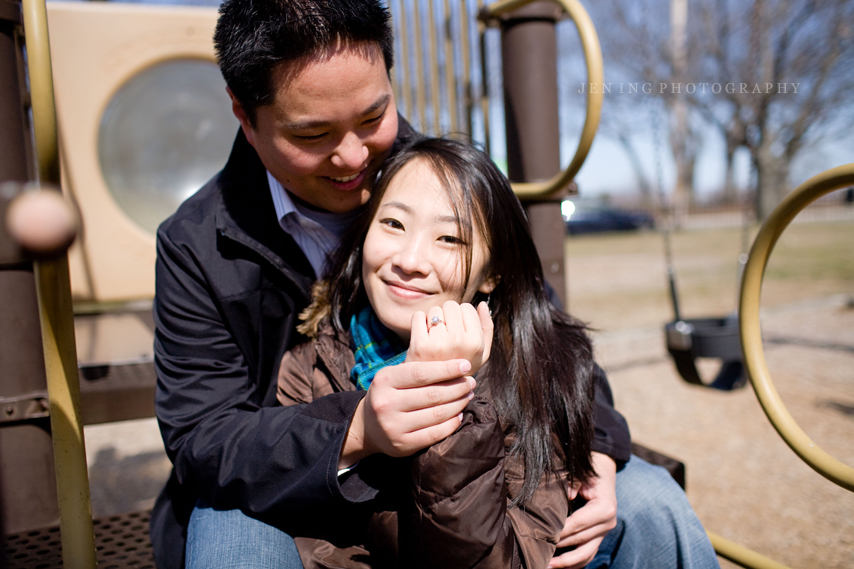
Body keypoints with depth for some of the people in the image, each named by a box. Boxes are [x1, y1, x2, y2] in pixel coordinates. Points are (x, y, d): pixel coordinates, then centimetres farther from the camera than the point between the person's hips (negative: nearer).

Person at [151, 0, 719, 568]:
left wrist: (591, 446, -20)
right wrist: (354, 432, -37)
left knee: (649, 507, -15)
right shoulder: (197, 248, -13)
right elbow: (202, 445, -17)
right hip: (296, 496, 0)